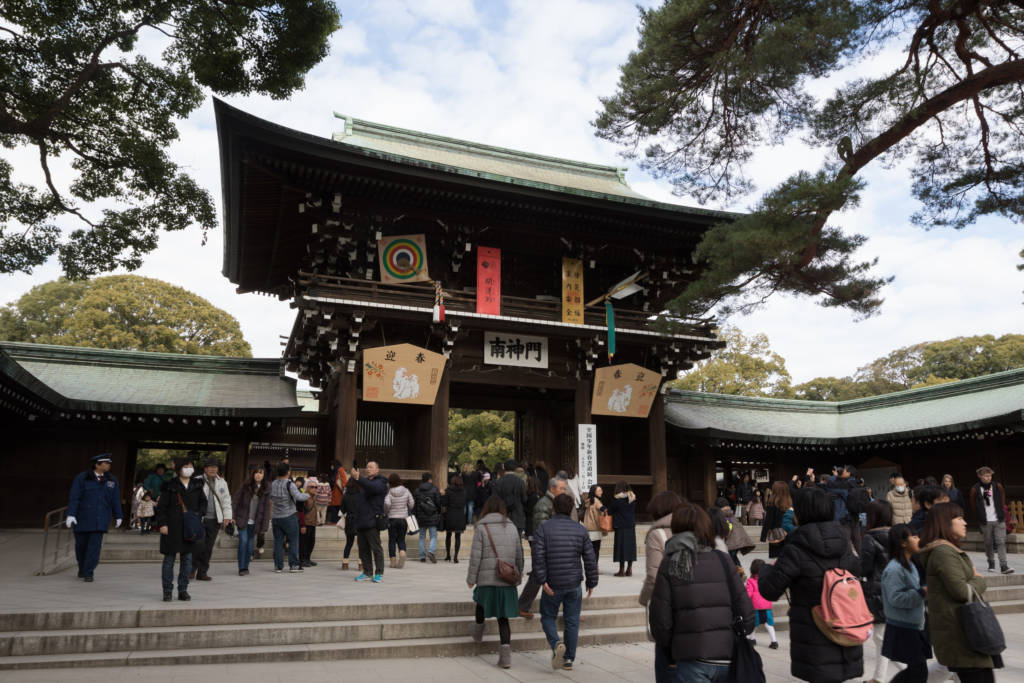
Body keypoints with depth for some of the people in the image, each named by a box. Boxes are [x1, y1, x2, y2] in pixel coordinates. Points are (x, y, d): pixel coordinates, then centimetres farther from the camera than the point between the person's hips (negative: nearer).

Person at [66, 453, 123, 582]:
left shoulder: (112, 480, 4)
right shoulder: (82, 478, -5)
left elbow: (115, 500, 8)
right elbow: (74, 497, -9)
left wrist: (118, 516, 10)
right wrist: (71, 514, -18)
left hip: (101, 518, 1)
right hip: (83, 517, -1)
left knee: (95, 545, -7)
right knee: (81, 544, 9)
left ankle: (88, 573, -1)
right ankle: (82, 568, 34)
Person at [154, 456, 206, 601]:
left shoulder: (197, 485, 7)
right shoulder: (170, 486, -4)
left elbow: (203, 502, 15)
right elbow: (161, 507, -4)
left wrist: (199, 514, -1)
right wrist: (162, 523, -12)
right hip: (172, 528, -3)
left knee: (187, 559, 7)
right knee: (169, 558, 3)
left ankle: (183, 590, 16)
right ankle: (167, 591, 13)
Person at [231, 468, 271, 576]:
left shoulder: (266, 489, 2)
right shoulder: (245, 486, -2)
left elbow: (266, 507, 2)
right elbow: (235, 501, 0)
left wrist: (265, 524, -3)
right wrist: (233, 517, -6)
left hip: (255, 522, 2)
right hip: (242, 520, -2)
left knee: (250, 545, 6)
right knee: (243, 541, -11)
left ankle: (246, 567, 19)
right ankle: (241, 568, -3)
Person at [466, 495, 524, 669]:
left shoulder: (481, 528, -6)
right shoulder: (512, 527, 7)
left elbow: (476, 556, -9)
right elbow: (519, 554, 11)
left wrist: (471, 578, -1)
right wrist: (518, 573, 24)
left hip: (487, 578, -3)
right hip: (507, 581, 3)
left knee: (481, 600, 28)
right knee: (503, 617, 6)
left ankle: (478, 630, 46)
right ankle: (505, 654, -3)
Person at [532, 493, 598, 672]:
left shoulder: (543, 528, -6)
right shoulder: (580, 530, 1)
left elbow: (538, 557, -16)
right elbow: (590, 559, 1)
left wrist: (542, 581, -13)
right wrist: (591, 582, 8)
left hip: (552, 584, -2)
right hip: (574, 584, 2)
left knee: (548, 617, 14)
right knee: (572, 621, 12)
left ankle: (556, 644, -10)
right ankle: (569, 659, 16)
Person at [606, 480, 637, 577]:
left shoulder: (616, 499, -11)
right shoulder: (633, 498, 4)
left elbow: (610, 511, -4)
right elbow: (634, 511, 14)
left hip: (621, 526, -5)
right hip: (631, 525, 5)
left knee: (621, 546, 0)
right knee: (630, 546, 10)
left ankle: (621, 570, 2)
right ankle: (629, 569, 13)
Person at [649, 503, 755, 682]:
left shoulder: (669, 565, -4)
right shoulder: (723, 560, 2)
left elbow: (660, 620, -5)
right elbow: (746, 612, 2)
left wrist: (670, 656, 9)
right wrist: (735, 643, 16)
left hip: (692, 662, -3)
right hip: (727, 660, 4)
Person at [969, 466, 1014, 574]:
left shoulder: (998, 486, 4)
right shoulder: (975, 489, -2)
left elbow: (1003, 502, 15)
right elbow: (973, 506, 9)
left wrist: (1003, 514, 12)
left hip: (999, 520, 1)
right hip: (985, 521, -1)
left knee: (1001, 542, -7)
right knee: (988, 543, 7)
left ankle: (1004, 566, -9)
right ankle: (991, 563, 21)